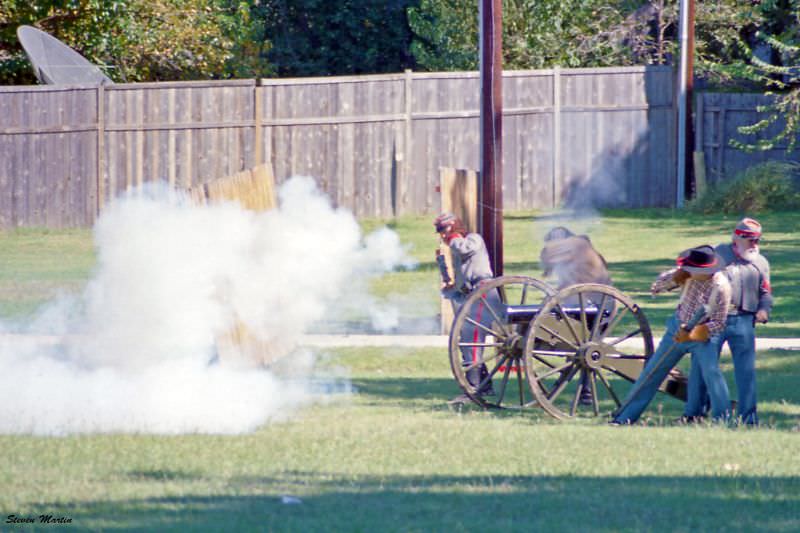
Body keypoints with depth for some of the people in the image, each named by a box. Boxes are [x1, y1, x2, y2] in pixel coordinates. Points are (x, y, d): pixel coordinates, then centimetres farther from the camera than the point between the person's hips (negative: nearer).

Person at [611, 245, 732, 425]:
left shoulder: (721, 287, -23)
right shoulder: (688, 273, -10)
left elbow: (718, 323, -18)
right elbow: (656, 287, -3)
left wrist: (691, 335, -26)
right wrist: (675, 277, -21)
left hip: (703, 336, -4)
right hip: (678, 329, 4)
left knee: (711, 373, -22)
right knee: (652, 371, 6)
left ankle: (723, 420, -10)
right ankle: (624, 417, 12)